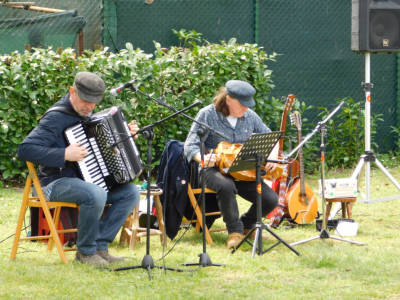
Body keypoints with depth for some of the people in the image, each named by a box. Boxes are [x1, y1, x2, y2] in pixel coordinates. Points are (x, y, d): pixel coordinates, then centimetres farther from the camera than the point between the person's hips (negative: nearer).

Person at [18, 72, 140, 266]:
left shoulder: (85, 113, 12)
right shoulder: (56, 118, -16)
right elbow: (25, 149, -26)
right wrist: (64, 155, -30)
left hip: (84, 179, 9)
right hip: (56, 183, -9)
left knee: (131, 193, -6)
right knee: (96, 195, -36)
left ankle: (100, 246, -5)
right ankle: (85, 252, -16)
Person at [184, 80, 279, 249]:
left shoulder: (250, 116, 6)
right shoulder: (207, 115, -8)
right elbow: (191, 145, -11)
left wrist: (273, 156, -4)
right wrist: (202, 158, -33)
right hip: (214, 169, -4)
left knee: (270, 199, -15)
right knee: (226, 186, -41)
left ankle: (247, 225, 16)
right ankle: (235, 231, -20)